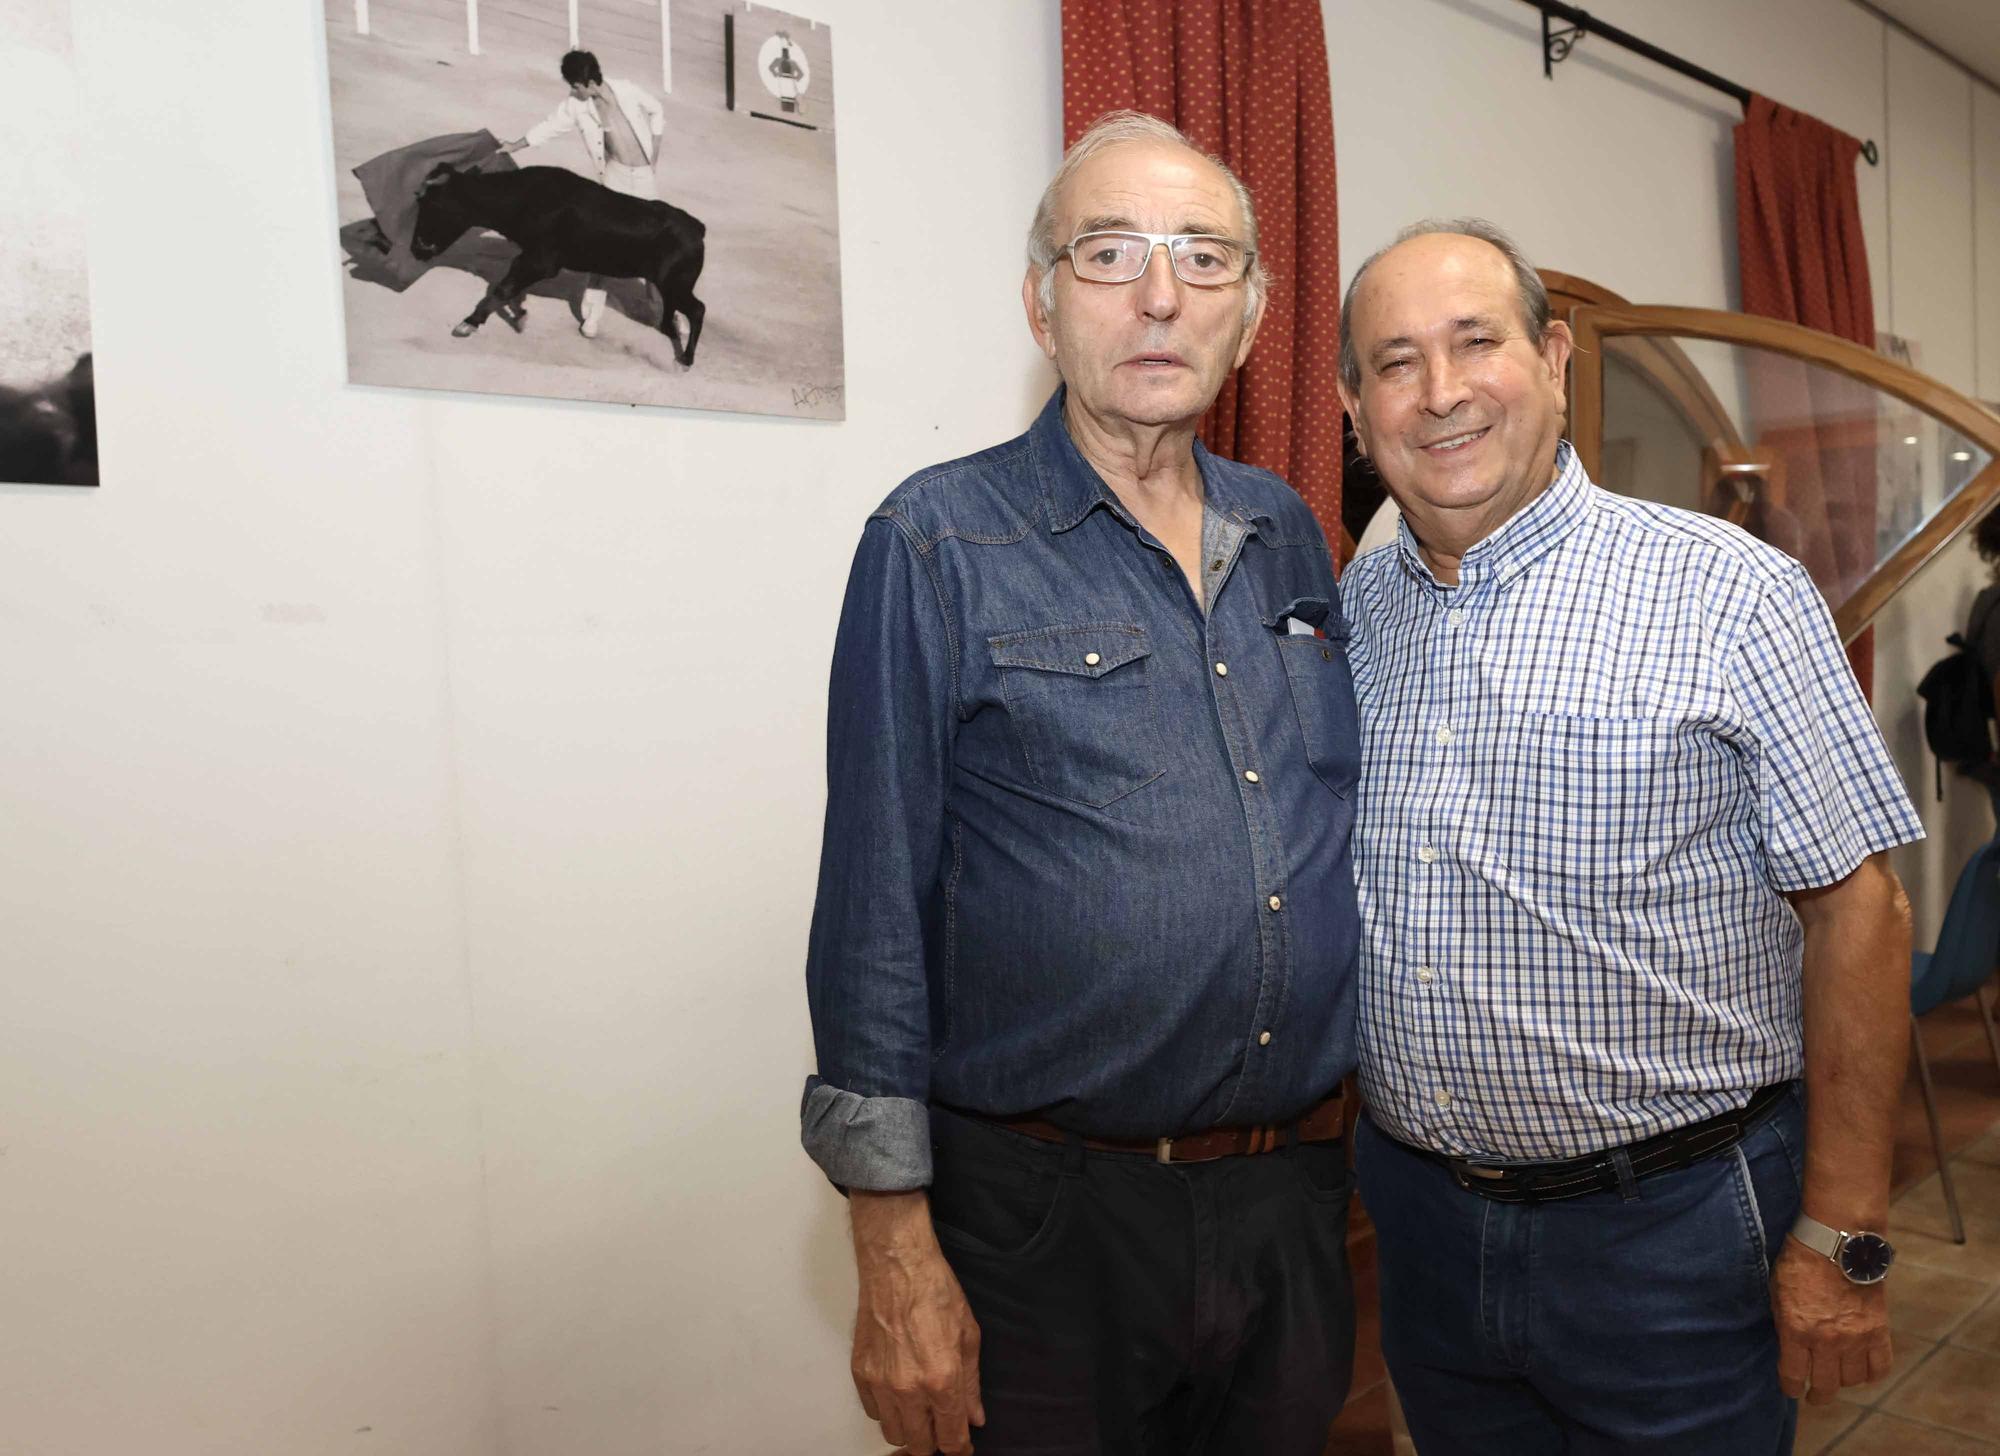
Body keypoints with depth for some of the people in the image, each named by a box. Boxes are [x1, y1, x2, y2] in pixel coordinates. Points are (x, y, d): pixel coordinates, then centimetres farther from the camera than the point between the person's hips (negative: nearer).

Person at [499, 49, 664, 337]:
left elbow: (656, 111, 2)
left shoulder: (626, 91, -13)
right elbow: (550, 126, 6)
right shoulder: (576, 105, -7)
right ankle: (593, 310, 7)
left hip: (645, 174, -1)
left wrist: (655, 150, 0)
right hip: (615, 175, 1)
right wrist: (514, 145, 8)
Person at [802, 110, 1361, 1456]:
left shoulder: (1289, 532, 6)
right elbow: (875, 917, -11)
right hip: (1050, 1223, -5)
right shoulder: (942, 544, -10)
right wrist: (896, 1253, -13)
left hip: (1296, 1192, 6)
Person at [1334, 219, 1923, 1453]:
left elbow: (1857, 911, -11)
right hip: (1421, 1211, 5)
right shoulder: (1352, 611, 2)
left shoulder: (1734, 596, -12)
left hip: (1671, 1223, -4)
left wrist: (1841, 1240, -10)